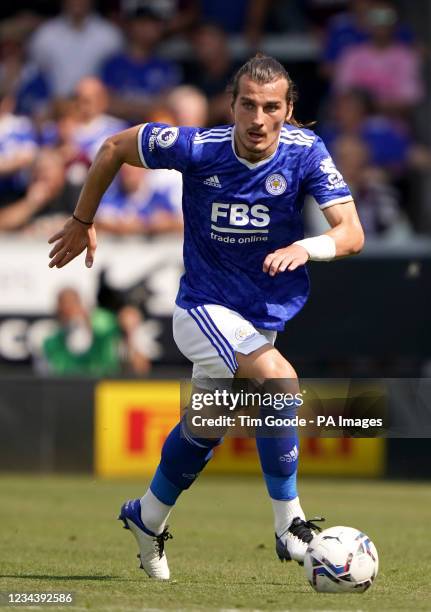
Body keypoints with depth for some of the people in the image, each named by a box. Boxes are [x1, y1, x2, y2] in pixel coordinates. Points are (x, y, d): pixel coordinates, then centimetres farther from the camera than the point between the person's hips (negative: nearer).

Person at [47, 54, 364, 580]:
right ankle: (290, 527, -19)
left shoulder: (306, 152, -16)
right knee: (279, 379, -29)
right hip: (204, 306, -4)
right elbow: (114, 148, -4)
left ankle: (147, 518, 47)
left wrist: (306, 248, -40)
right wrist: (82, 221, 5)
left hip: (264, 315, 4)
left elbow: (352, 233, -20)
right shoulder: (197, 148, -20)